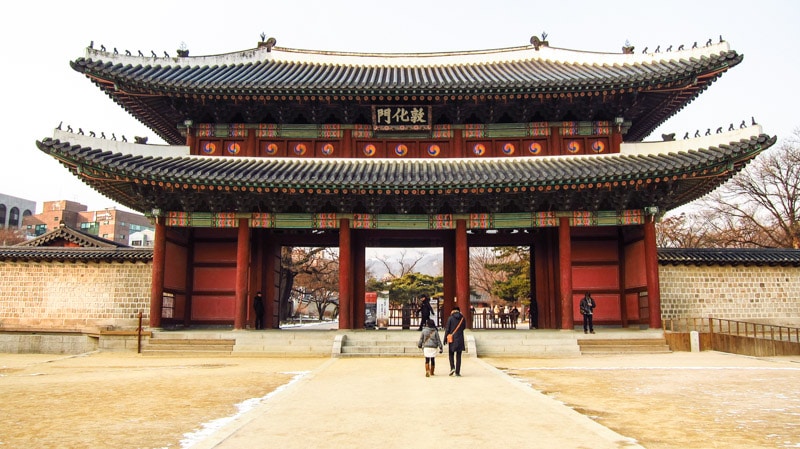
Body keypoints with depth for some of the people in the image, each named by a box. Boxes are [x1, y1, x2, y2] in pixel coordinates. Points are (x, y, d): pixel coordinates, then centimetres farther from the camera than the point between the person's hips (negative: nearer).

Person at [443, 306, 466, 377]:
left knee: (451, 354, 15)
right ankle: (457, 372, 4)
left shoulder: (450, 318, -6)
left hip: (452, 339, -2)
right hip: (460, 339, 2)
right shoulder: (462, 318, 1)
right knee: (458, 356, 6)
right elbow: (464, 327, 12)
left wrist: (445, 339, 2)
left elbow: (447, 329, -5)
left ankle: (452, 367, -5)